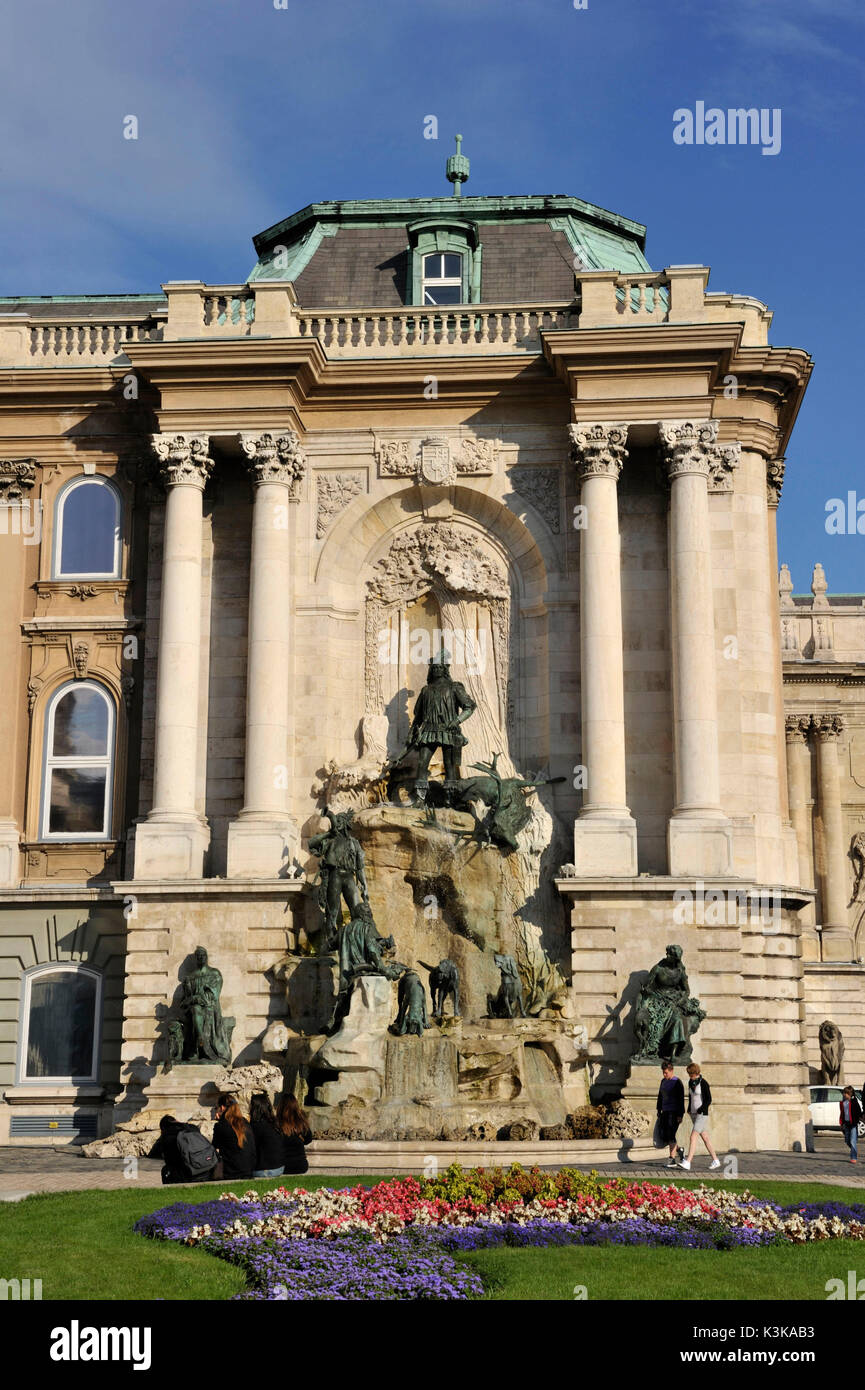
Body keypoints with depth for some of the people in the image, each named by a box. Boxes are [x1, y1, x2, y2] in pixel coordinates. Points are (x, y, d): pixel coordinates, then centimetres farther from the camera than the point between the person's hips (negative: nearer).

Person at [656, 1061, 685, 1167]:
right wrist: (659, 1110, 18)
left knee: (670, 1135, -14)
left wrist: (680, 1115, -17)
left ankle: (672, 1159, -11)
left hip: (674, 1112, -7)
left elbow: (681, 1100, -12)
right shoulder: (663, 1081, 13)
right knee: (663, 1136, 3)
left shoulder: (677, 1082, -9)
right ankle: (679, 1150, 24)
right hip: (665, 1112, 8)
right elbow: (660, 1097, 21)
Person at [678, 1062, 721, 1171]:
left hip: (702, 1114, -8)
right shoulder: (690, 1082, 9)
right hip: (693, 1113, 8)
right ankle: (715, 1160, 20)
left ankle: (687, 1162, -21)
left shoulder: (704, 1083, -12)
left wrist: (700, 1110, -17)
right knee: (705, 1137, 11)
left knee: (693, 1136, -16)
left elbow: (709, 1100, -11)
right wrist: (689, 1109, 11)